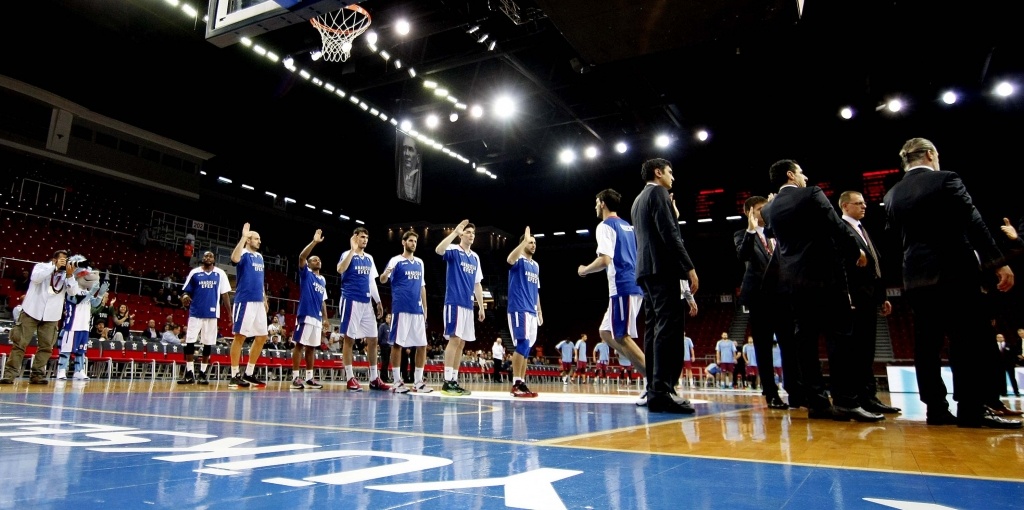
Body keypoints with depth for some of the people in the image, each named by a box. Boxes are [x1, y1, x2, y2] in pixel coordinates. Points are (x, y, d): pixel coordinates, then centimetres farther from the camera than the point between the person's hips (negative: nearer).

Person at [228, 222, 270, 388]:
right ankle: (234, 376, 2)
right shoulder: (243, 254, -6)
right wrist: (243, 237, -26)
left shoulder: (260, 257, 18)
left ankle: (249, 373, 17)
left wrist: (265, 299, 22)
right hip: (245, 301, -8)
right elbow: (234, 259, -32)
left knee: (262, 337, 8)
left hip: (258, 302, 8)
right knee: (240, 336, -5)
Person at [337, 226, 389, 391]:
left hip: (366, 302, 7)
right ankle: (350, 378, 3)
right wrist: (353, 250, -24)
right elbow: (340, 270, -24)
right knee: (349, 338, -3)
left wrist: (378, 302, 16)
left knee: (372, 339, 6)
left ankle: (374, 379, 13)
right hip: (351, 300, -7)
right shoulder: (348, 254, -3)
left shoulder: (369, 258, 17)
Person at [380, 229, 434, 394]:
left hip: (418, 310, 6)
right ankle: (397, 381, 5)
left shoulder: (420, 262, 17)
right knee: (398, 343, -3)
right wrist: (385, 273, -34)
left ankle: (418, 382, 11)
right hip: (401, 309, -6)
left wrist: (425, 308, 15)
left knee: (422, 345, 4)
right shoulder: (396, 260, 0)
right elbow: (383, 280, -10)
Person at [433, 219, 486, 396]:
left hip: (468, 305, 7)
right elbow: (438, 250, -27)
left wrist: (481, 307, 17)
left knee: (461, 342, 7)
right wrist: (455, 232, -25)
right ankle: (447, 382, -8)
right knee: (454, 339, -12)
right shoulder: (454, 250, -2)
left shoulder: (475, 257, 18)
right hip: (454, 302, -7)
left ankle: (454, 381, 12)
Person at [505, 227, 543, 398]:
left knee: (526, 346, 9)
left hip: (531, 311, 9)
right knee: (522, 344, -15)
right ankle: (516, 384, -11)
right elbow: (510, 259, -31)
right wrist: (524, 240, -29)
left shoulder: (536, 266, 21)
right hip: (519, 309, -8)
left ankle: (521, 383, 14)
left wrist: (539, 311, 20)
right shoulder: (519, 261, -4)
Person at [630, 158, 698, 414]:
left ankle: (654, 391, 7)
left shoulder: (638, 200, 26)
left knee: (654, 328, 7)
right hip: (663, 268, -10)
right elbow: (669, 234, -14)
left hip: (646, 270, 10)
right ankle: (662, 392, -21)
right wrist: (689, 267, -14)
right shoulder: (658, 193, -2)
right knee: (670, 327, -15)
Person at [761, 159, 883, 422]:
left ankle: (815, 401, 4)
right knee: (838, 335, -4)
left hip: (792, 279, 5)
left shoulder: (769, 209, 10)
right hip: (825, 274, -5)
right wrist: (856, 251, 8)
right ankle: (846, 401, -6)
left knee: (805, 337, 4)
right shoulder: (812, 195, -4)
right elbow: (837, 227, -6)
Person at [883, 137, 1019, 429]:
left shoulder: (892, 194, 9)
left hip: (916, 277, 4)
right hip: (956, 271, -4)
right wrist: (998, 262, -7)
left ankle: (936, 408, 6)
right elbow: (973, 223, -8)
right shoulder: (946, 180, -4)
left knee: (927, 342, 4)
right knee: (969, 340, -1)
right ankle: (972, 409, -3)